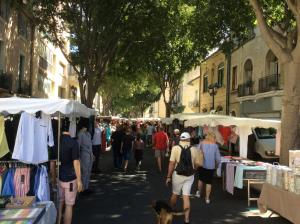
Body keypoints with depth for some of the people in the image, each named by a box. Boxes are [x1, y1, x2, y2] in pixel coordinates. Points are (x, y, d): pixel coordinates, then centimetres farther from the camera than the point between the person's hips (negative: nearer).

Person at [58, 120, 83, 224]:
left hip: (57, 177, 5)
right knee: (69, 205, 4)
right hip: (69, 178, -5)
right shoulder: (73, 143, -15)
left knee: (59, 203, 17)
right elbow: (76, 162, -16)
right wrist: (79, 180, -10)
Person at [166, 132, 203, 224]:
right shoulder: (194, 150, -3)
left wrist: (168, 176, -5)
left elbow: (172, 163, -11)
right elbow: (197, 164, 3)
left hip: (178, 174, -1)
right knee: (186, 197, 5)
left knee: (175, 194, 17)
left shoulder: (175, 148, -10)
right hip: (189, 175, 1)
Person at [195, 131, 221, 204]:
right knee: (209, 182, 8)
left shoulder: (202, 143, -6)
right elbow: (218, 158, -5)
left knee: (201, 179, 22)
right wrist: (216, 165, 13)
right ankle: (207, 198, 13)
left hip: (202, 165, 1)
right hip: (211, 166, -1)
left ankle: (199, 193, 39)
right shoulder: (215, 145, -7)